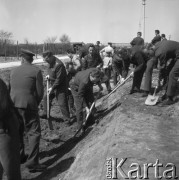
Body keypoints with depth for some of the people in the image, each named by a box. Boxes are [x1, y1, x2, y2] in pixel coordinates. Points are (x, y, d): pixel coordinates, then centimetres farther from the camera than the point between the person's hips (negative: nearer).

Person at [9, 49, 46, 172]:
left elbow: (10, 88, 14)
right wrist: (36, 104, 9)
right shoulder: (36, 71, -5)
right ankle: (32, 162, -4)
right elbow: (40, 91, -6)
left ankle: (19, 156, 32)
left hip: (13, 105, 6)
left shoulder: (14, 71, 11)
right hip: (28, 105, -6)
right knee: (34, 133, 0)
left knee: (17, 131, 19)